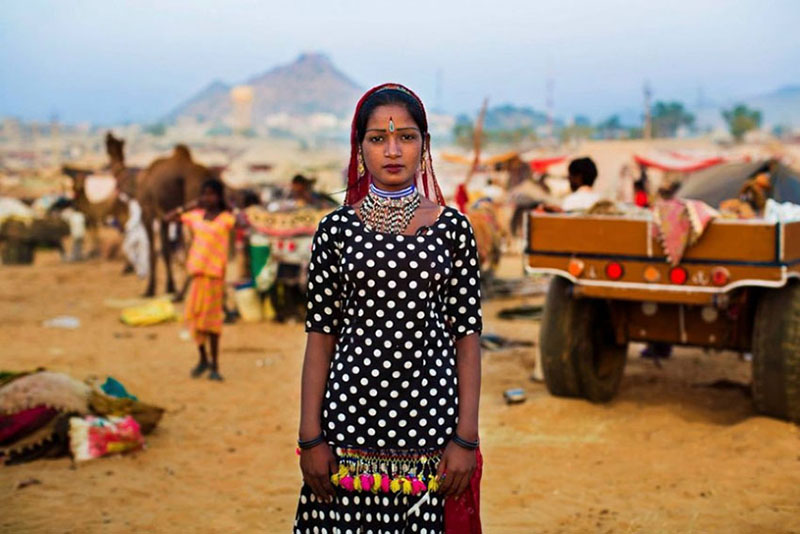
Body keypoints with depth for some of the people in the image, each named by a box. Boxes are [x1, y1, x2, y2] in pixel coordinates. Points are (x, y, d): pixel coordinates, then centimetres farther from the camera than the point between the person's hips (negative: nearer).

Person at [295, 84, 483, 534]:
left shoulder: (453, 228, 3)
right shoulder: (337, 229, 3)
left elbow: (467, 335, 2)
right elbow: (321, 335, 3)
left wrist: (466, 437, -3)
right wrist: (310, 438, -2)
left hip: (430, 420, 0)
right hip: (351, 420, 0)